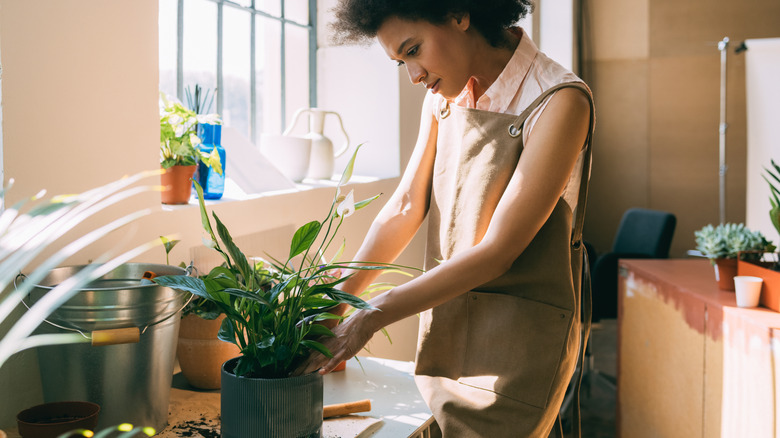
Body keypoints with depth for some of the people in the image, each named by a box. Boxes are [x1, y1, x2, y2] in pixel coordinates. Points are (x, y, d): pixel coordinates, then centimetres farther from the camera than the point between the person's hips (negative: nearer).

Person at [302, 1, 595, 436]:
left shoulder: (559, 101, -17)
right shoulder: (445, 96, 5)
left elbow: (496, 251, -21)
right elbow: (406, 208, 3)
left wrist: (373, 317, -20)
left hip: (519, 335, -5)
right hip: (444, 315, 6)